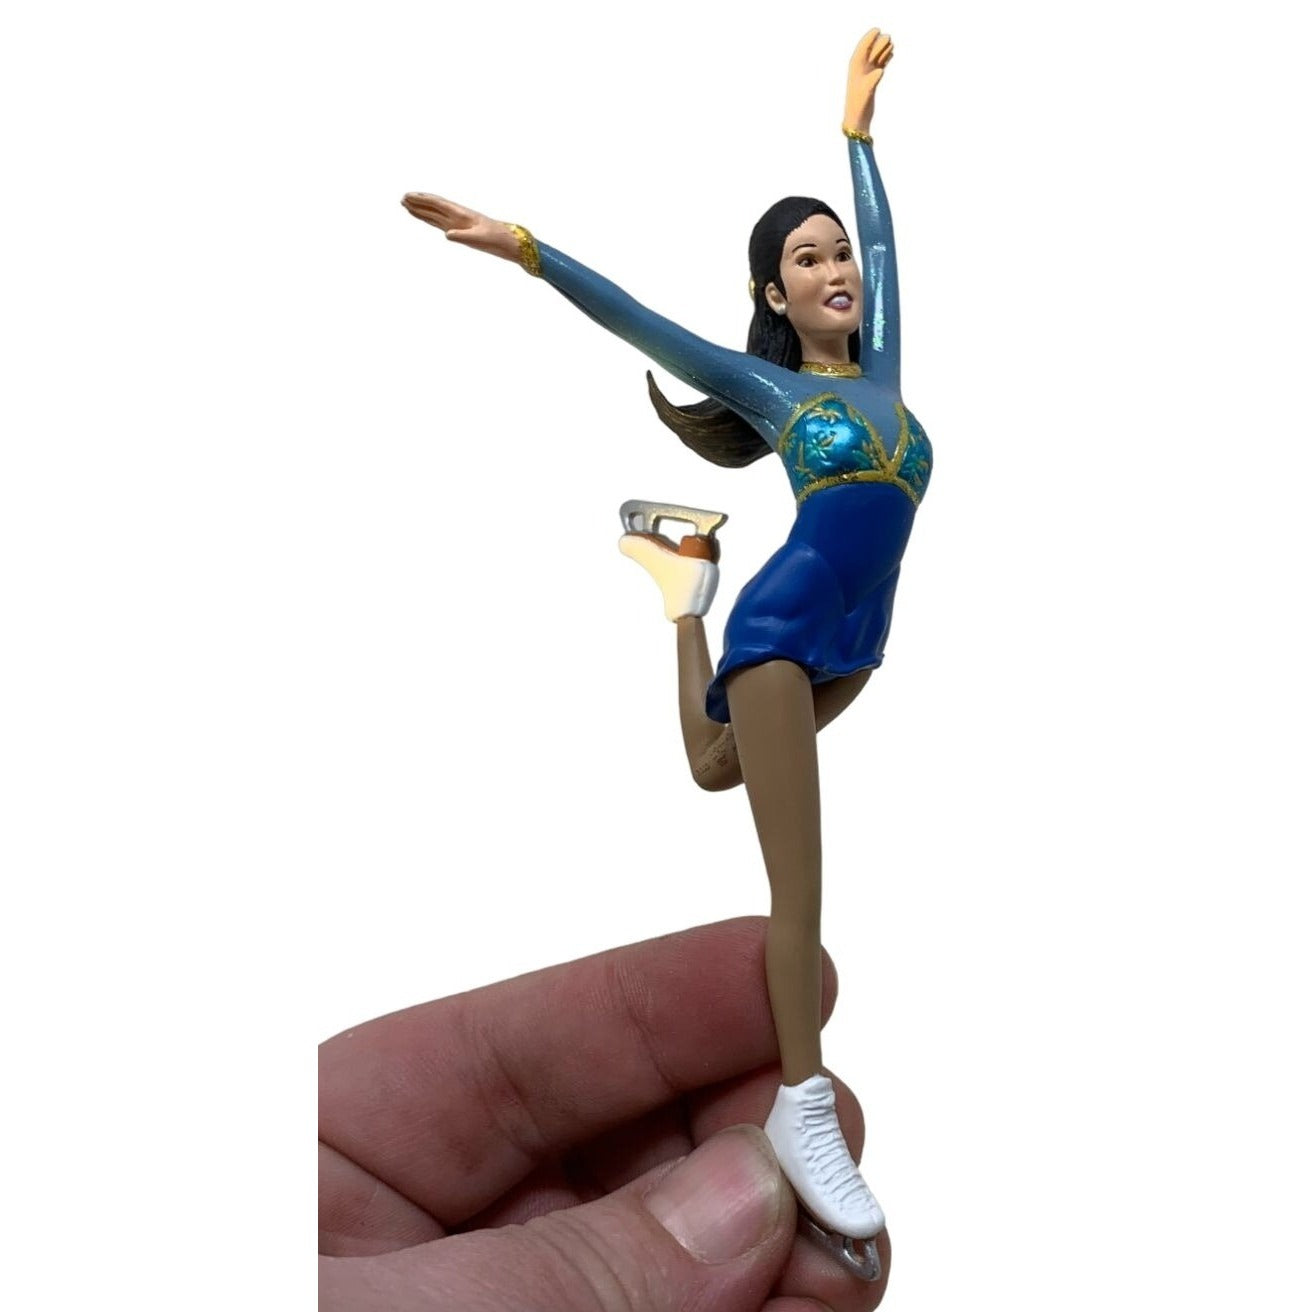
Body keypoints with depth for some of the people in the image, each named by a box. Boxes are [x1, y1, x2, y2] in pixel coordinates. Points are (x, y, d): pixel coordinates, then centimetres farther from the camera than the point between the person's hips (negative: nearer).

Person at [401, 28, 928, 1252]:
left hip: (858, 631, 7)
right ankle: (800, 1106, -8)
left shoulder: (881, 363, 6)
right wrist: (517, 243, -21)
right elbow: (632, 316, -11)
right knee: (798, 882, -14)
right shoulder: (763, 385, -5)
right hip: (783, 626, -7)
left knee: (720, 770, 32)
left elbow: (880, 231, 18)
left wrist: (857, 115, 30)